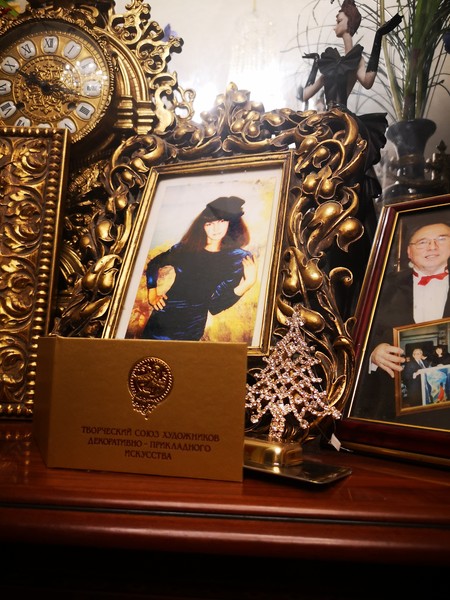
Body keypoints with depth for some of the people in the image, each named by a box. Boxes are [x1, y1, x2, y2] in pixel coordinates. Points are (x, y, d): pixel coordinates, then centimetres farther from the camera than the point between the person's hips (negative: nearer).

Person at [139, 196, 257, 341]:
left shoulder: (238, 258, -6)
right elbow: (153, 265, 19)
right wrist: (152, 294, 7)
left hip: (189, 332, -3)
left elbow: (215, 305, -13)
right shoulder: (185, 248, 4)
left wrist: (248, 283, -25)